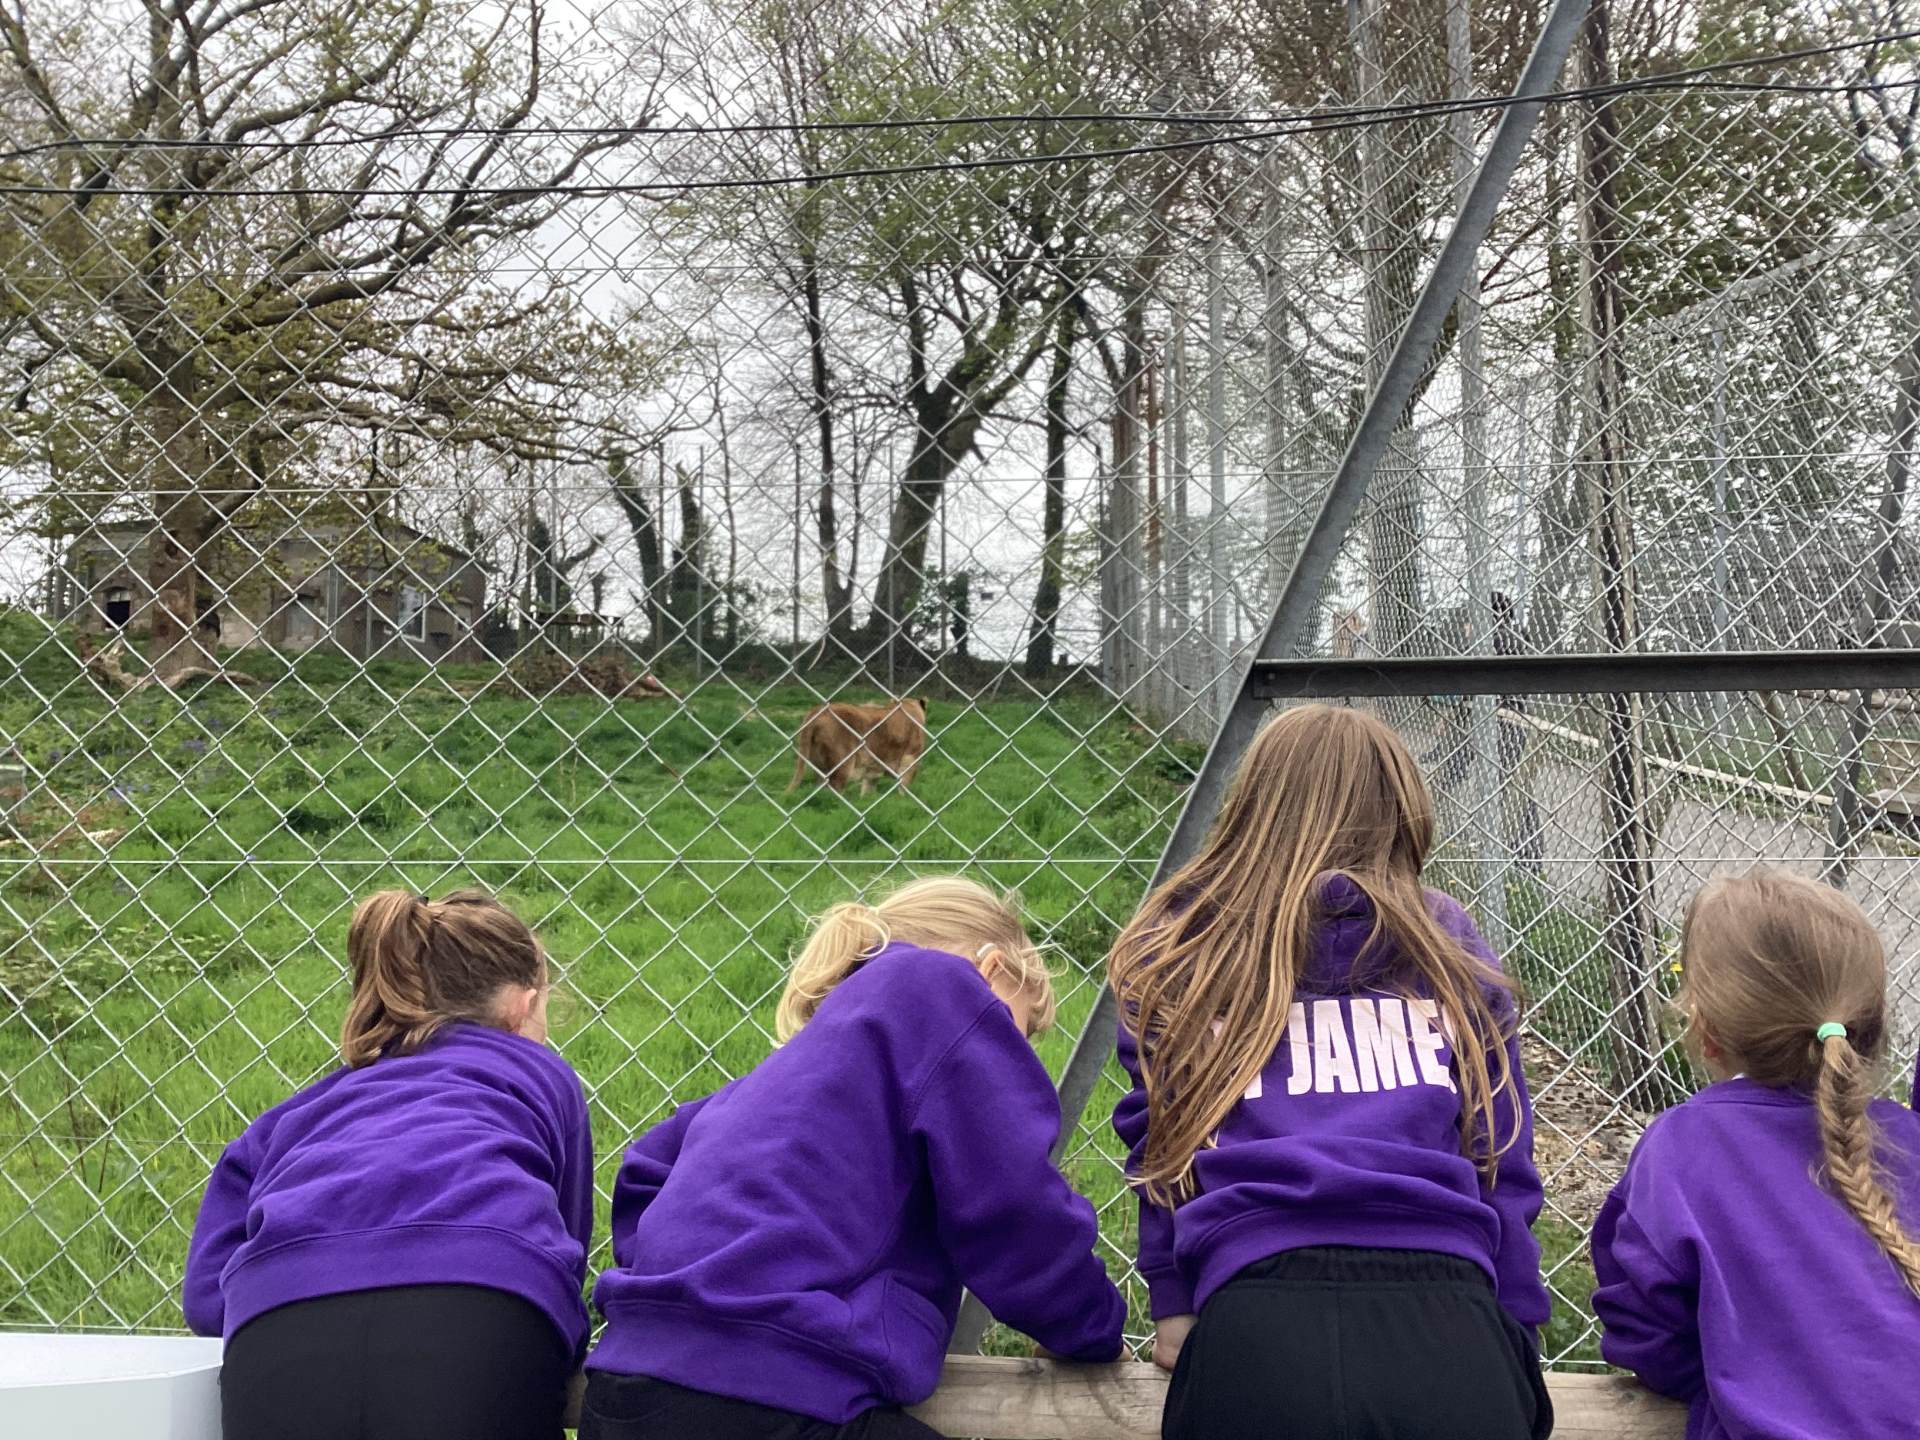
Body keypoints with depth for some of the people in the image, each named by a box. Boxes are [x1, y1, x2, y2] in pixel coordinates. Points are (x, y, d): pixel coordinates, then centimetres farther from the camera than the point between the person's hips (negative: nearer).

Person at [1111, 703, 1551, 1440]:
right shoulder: (1449, 945, 17)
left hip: (1261, 1322, 0)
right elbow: (1502, 1163, 15)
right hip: (1451, 1327, 1)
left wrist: (1174, 1303, 15)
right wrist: (1514, 1336, 20)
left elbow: (1159, 1137, 12)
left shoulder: (1179, 946, 15)